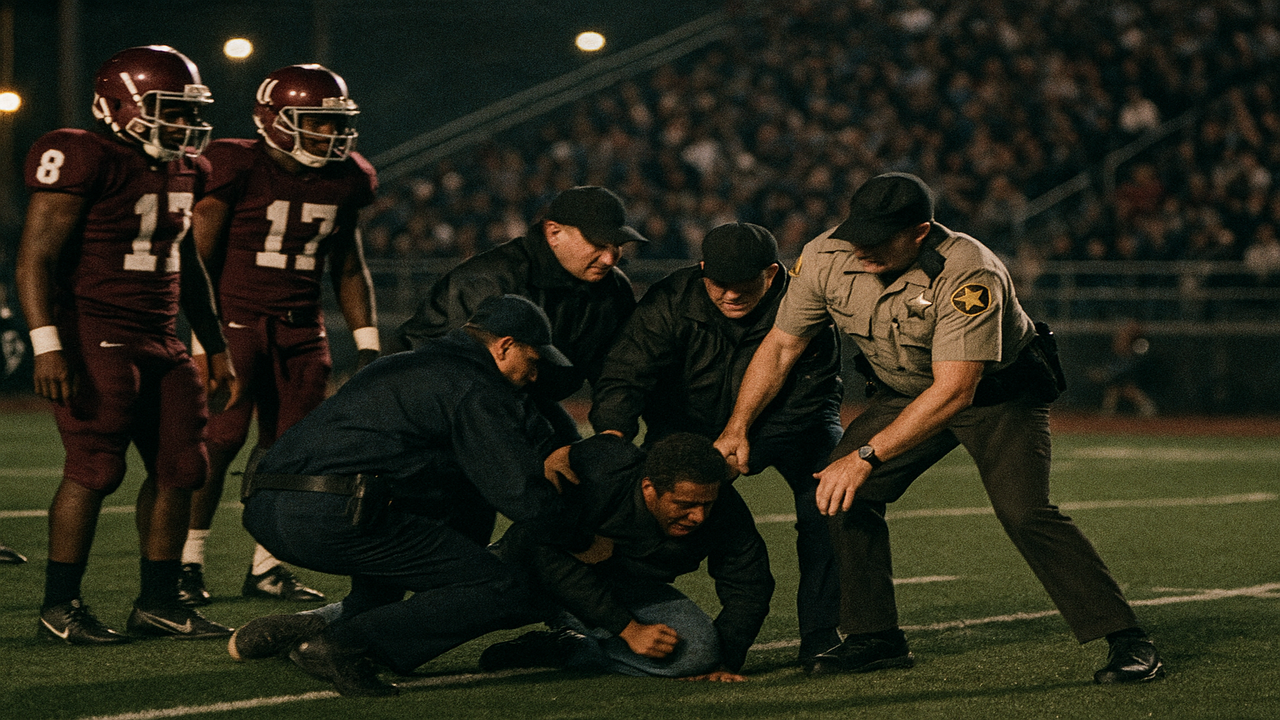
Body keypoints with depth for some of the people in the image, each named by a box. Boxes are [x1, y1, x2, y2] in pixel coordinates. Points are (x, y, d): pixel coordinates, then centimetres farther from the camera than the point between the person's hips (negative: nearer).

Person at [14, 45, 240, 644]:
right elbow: (36, 258, -14)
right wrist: (46, 344, -23)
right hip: (94, 335, -8)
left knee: (179, 467, 5)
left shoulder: (182, 172, 14)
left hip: (158, 341, 8)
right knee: (95, 469, -10)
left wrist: (215, 348, 27)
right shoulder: (88, 162, -12)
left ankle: (157, 603, 13)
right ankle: (59, 607, -1)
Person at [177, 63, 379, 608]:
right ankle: (188, 563, -1)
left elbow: (348, 268, 19)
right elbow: (198, 260, -9)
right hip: (238, 320, -6)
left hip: (302, 329, 6)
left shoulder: (342, 181, 8)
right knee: (220, 439, -12)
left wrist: (366, 341, 13)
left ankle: (265, 568, 12)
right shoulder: (238, 169, -10)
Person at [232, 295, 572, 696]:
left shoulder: (400, 366, 31)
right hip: (334, 520, -9)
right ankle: (344, 645, -16)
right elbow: (522, 495, -3)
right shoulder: (476, 387, 2)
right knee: (504, 596, -5)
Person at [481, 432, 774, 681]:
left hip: (630, 590, 3)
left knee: (700, 649, -24)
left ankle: (561, 648, -14)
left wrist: (725, 663, -21)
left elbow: (748, 587, -10)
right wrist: (628, 629, -34)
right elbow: (551, 558, -32)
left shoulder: (725, 511, -23)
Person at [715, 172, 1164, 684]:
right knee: (844, 496, -9)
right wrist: (737, 428, -13)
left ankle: (1126, 640, -18)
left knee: (1024, 511, -23)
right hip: (904, 392, 6)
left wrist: (865, 457, -42)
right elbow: (781, 344, -5)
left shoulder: (968, 276, -37)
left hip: (997, 393, -6)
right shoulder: (826, 258, -20)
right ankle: (875, 637, 6)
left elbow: (955, 391, -40)